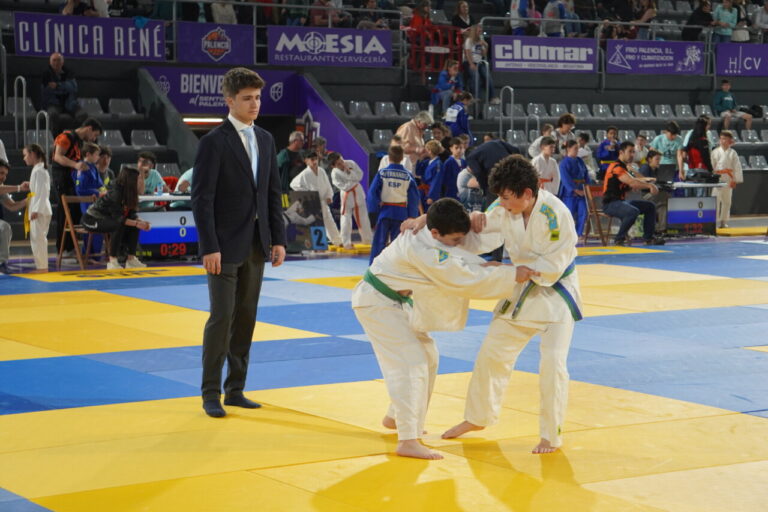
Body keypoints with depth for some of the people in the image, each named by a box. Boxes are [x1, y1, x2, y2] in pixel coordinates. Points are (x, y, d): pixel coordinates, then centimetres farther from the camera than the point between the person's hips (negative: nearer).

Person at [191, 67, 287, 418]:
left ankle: (235, 389, 18)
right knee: (222, 317, -7)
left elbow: (273, 193, 13)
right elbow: (202, 199, -13)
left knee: (246, 318, 10)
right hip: (226, 245, -6)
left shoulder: (265, 140, 11)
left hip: (256, 245, 7)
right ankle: (211, 394, 2)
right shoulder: (214, 142, -10)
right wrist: (209, 247, -18)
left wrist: (278, 239, 7)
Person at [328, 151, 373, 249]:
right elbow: (345, 187, -24)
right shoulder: (334, 174, -22)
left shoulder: (350, 163, -12)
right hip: (347, 197, -4)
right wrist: (354, 181, -20)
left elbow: (359, 175, -11)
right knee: (346, 220, -6)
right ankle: (346, 243, 4)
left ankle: (367, 240, 29)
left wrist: (349, 172, -23)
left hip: (358, 193, 4)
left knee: (363, 218, 13)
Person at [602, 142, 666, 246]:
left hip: (621, 201, 11)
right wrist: (650, 186, -21)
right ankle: (620, 239, -21)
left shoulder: (624, 167, 18)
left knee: (650, 206, 10)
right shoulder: (616, 167, -16)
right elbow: (632, 183, -27)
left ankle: (649, 238, 9)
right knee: (633, 211, -37)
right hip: (611, 203, -11)